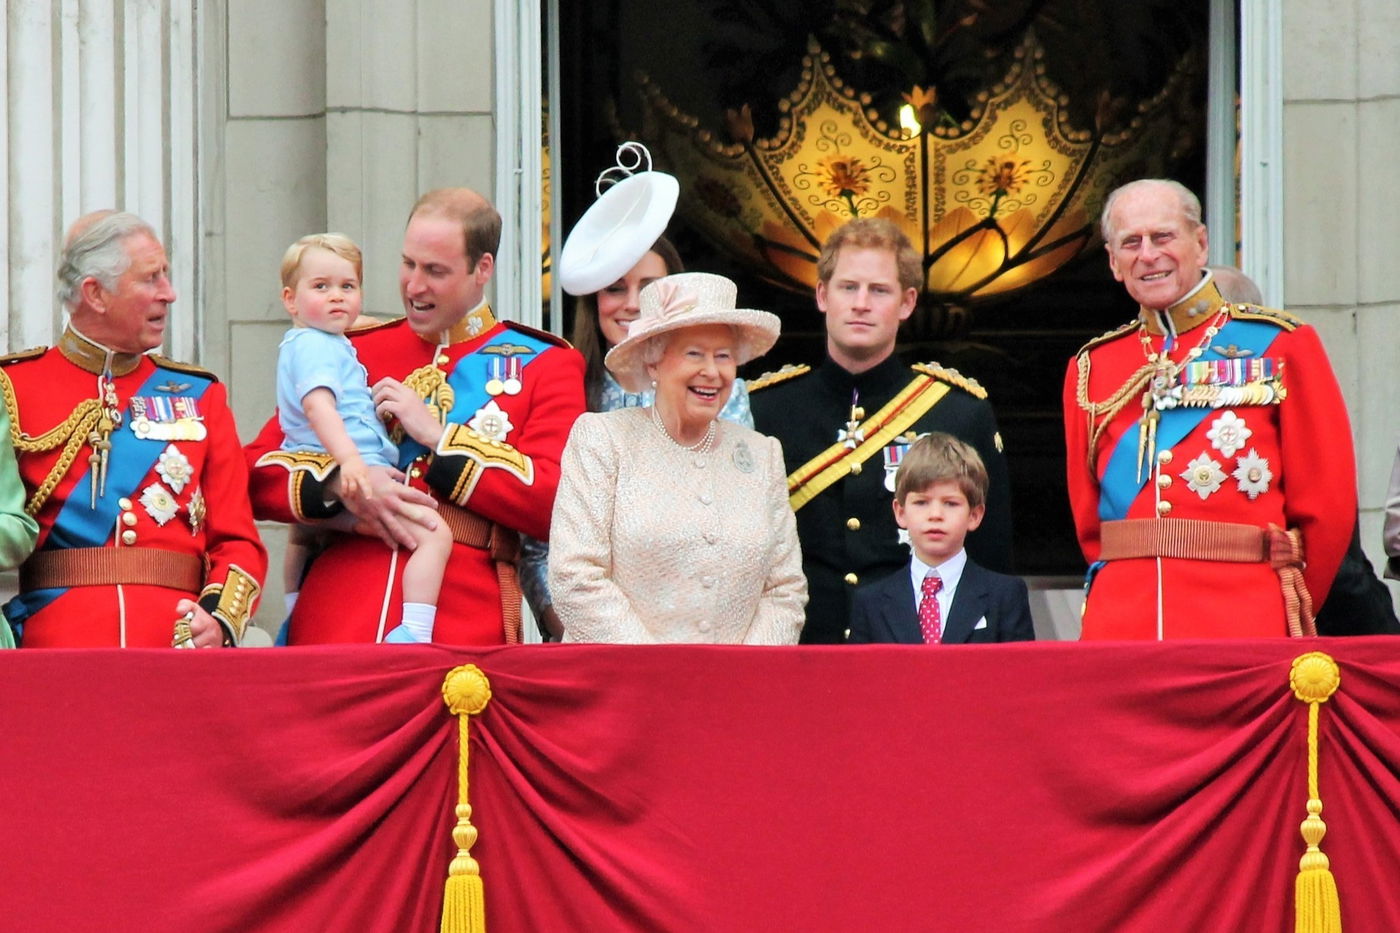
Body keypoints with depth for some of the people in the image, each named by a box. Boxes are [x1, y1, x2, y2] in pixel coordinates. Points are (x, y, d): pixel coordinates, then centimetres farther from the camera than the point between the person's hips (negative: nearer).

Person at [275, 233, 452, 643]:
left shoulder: (298, 345, 20)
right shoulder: (315, 346, -11)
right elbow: (317, 403, -29)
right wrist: (349, 458, -43)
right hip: (347, 485, -11)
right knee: (434, 535, -22)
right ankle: (413, 635, -34)